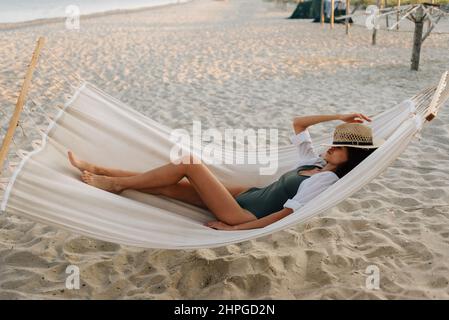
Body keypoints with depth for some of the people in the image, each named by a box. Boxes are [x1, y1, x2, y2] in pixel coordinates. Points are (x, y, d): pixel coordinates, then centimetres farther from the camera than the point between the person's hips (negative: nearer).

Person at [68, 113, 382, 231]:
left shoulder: (326, 179, -15)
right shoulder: (315, 163, 12)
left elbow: (287, 214, -23)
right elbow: (297, 124, 21)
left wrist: (234, 228, -22)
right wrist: (338, 117, 14)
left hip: (247, 215, -8)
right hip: (248, 196, 8)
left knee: (190, 163, -14)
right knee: (167, 186, 3)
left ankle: (115, 183, 2)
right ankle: (99, 171, 11)